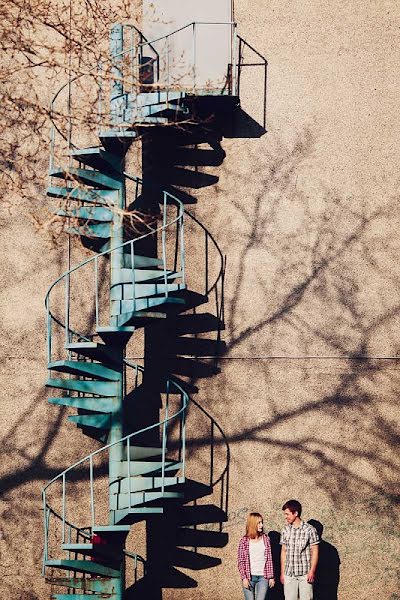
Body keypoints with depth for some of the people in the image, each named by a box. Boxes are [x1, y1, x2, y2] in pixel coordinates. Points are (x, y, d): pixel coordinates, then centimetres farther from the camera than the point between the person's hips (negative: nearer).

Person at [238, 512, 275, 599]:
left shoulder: (265, 539, 6)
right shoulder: (244, 541, 0)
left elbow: (269, 559, 7)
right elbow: (240, 561, 0)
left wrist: (271, 577, 5)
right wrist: (244, 578, -8)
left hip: (263, 577, 1)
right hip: (249, 577, -1)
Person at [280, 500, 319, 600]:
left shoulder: (309, 529, -4)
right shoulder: (285, 531, 8)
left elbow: (314, 551, -3)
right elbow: (283, 552, 14)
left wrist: (312, 571, -9)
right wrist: (282, 572, 11)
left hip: (305, 574, -4)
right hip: (289, 574, 4)